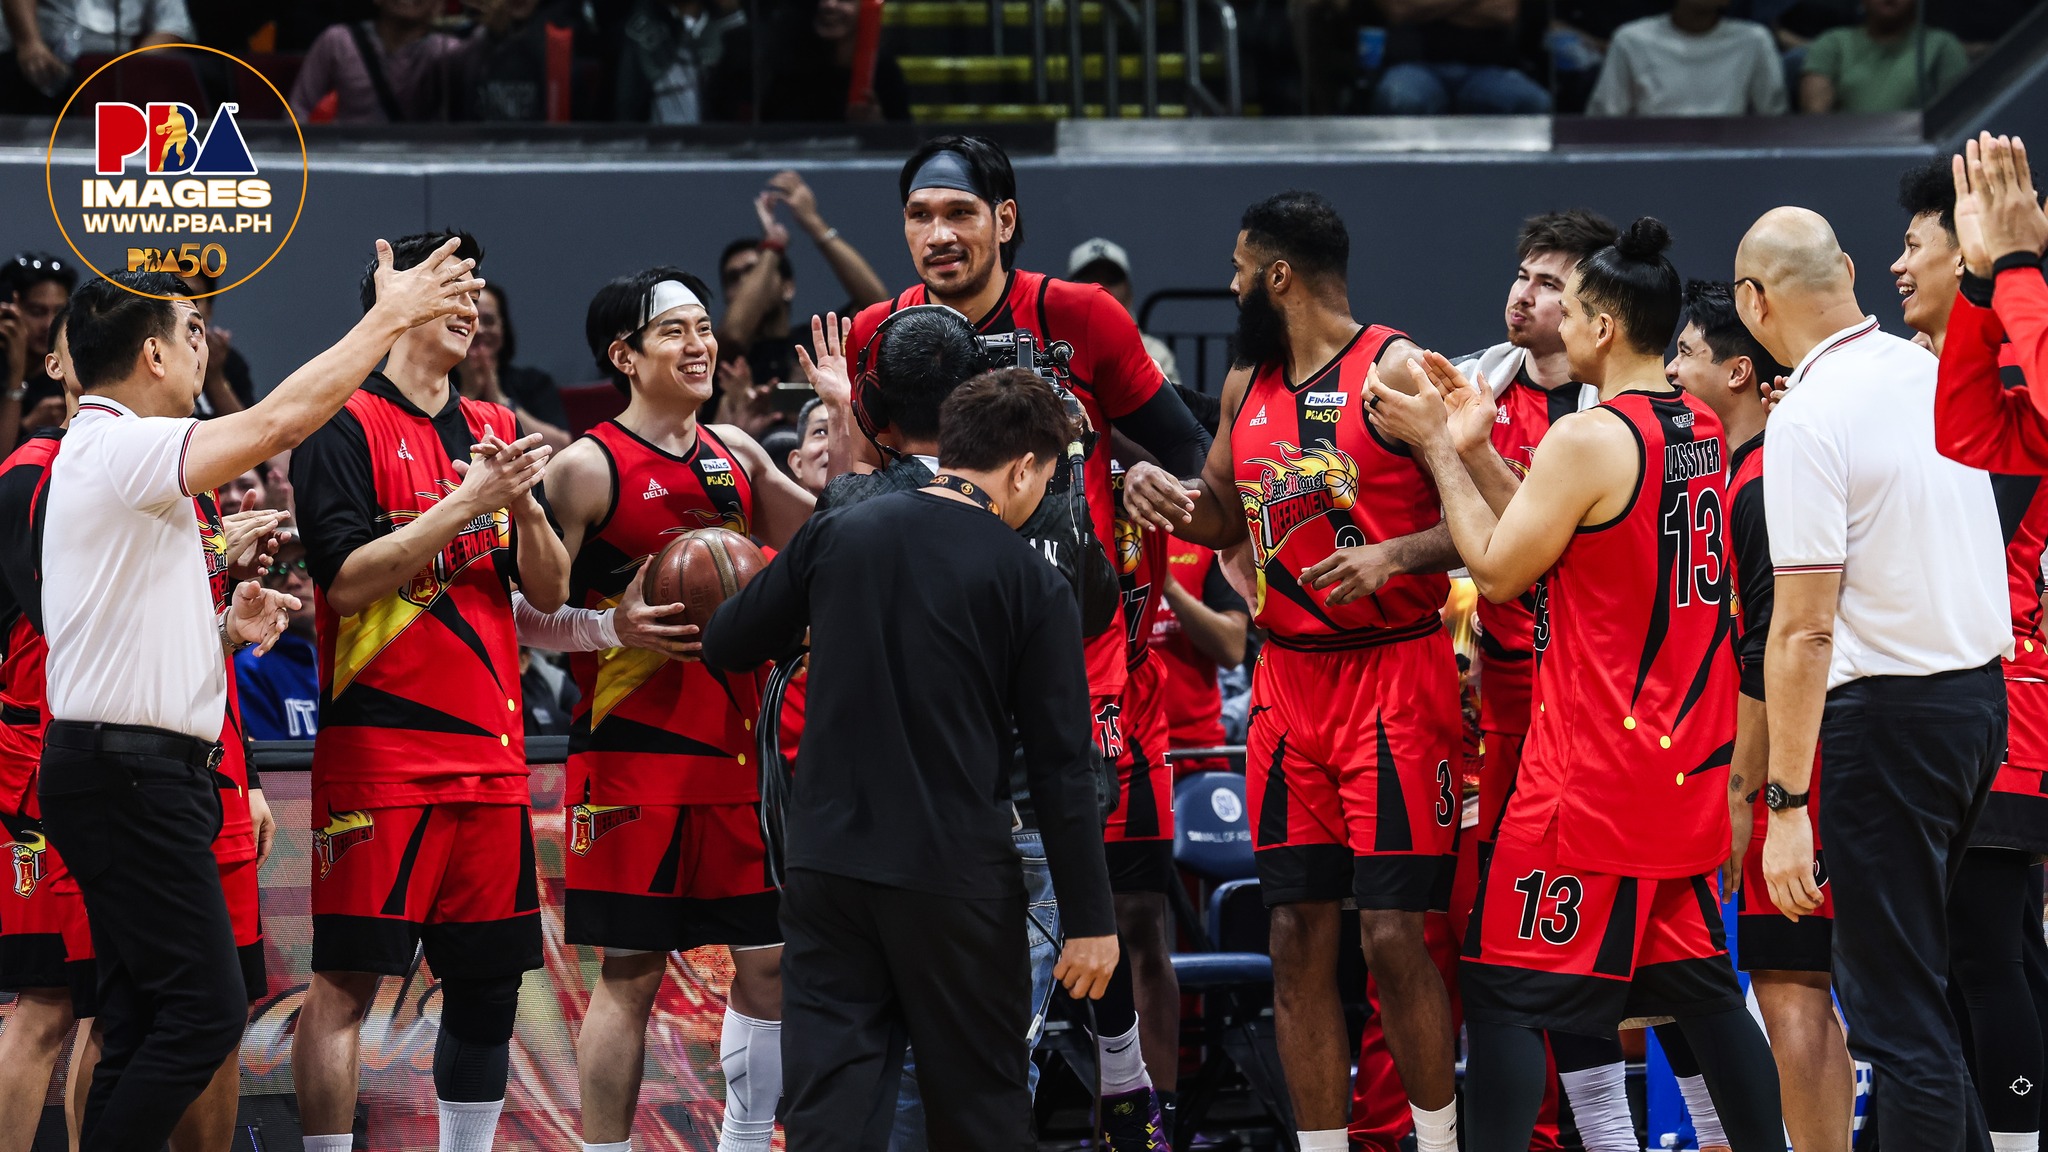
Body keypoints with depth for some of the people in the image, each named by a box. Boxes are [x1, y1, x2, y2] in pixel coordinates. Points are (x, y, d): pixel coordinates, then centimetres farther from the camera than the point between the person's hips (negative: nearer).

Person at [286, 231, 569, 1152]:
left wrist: (524, 505, -5)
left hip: (490, 750, 7)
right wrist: (468, 502, -17)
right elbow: (347, 580, -13)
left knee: (490, 977, 8)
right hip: (381, 745, -6)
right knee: (347, 979, -7)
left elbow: (550, 591, 14)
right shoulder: (345, 428, -3)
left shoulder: (494, 431, 16)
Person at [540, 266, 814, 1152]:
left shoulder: (736, 455, 12)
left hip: (737, 746, 6)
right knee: (631, 972, -4)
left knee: (773, 959, 8)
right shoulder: (589, 467, -7)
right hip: (633, 749, -6)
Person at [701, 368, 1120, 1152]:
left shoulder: (837, 535, 2)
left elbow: (725, 646, 9)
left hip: (826, 863, 3)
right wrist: (1090, 920, -3)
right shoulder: (1031, 585, -5)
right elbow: (1061, 766, -6)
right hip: (952, 879, -3)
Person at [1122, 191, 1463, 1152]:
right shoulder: (1249, 386, 12)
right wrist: (1158, 492, 7)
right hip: (1288, 677, 7)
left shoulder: (1396, 372, -10)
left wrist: (1392, 557, -26)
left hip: (1394, 675, -7)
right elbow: (1225, 514, 27)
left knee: (1392, 935, -8)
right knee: (1298, 936, 5)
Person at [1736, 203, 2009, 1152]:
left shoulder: (1809, 418, -16)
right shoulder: (1931, 372, 7)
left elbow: (1804, 631, -19)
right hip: (1980, 690, 8)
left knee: (1896, 1010, -5)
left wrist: (1786, 805, -18)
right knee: (1905, 980, 18)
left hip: (1886, 713, -8)